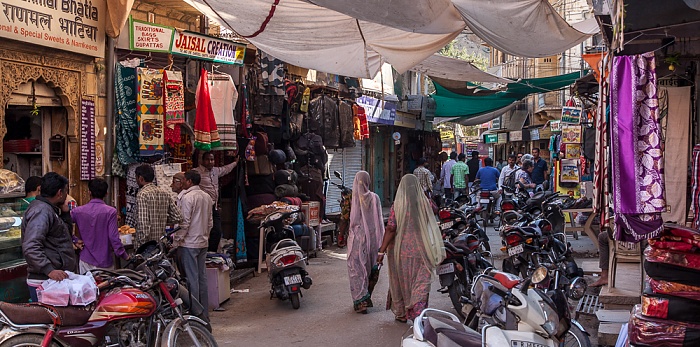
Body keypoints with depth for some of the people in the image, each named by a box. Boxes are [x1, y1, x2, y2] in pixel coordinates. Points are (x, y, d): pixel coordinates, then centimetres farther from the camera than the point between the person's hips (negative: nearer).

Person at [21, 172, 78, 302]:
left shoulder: (49, 209, 16)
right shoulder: (41, 211, -17)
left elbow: (67, 234, 24)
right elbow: (30, 248, -26)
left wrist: (65, 213, 11)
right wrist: (50, 270, -31)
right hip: (44, 281, -10)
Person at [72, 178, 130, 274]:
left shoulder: (78, 211, -2)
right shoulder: (110, 212, -13)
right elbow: (114, 237, -15)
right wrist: (125, 256, -6)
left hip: (86, 261, 3)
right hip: (104, 262, -3)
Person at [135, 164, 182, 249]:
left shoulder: (142, 194, -13)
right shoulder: (165, 194, 8)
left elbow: (143, 223, -20)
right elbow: (177, 217, 7)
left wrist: (142, 244, -15)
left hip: (145, 246, -7)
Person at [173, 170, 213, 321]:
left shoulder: (187, 197, -14)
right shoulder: (207, 197, 11)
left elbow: (184, 222, -17)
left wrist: (176, 241, -10)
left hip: (189, 243, -8)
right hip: (203, 243, 8)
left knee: (192, 279, -3)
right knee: (202, 278, 11)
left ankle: (195, 315, 0)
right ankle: (204, 315, 16)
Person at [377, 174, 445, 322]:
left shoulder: (397, 205, -10)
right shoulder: (425, 203, -3)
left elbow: (391, 229, -13)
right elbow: (430, 226, 8)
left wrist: (382, 250, -9)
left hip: (401, 250, -1)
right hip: (421, 250, 1)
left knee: (401, 282, 16)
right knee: (420, 284, 4)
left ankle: (401, 314, 28)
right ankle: (418, 314, -9)